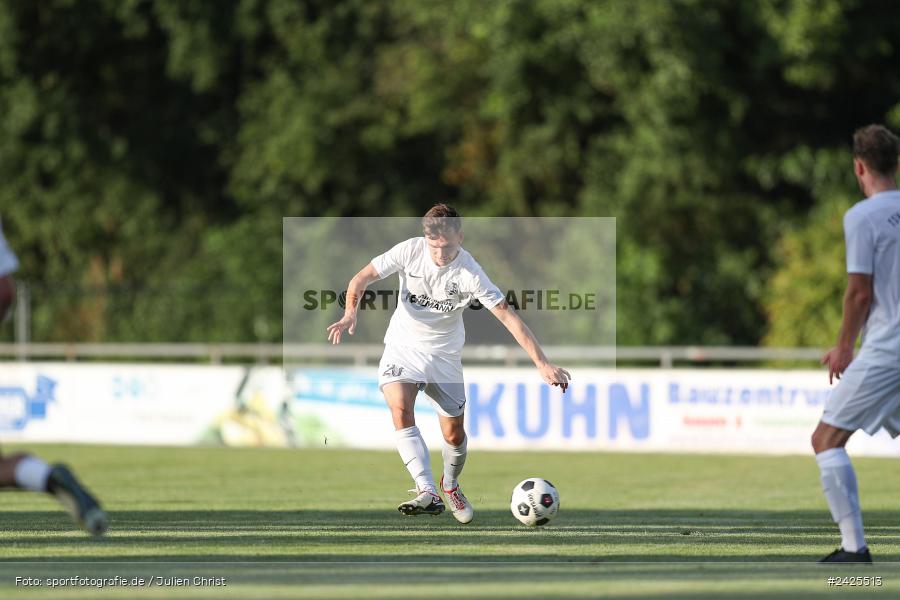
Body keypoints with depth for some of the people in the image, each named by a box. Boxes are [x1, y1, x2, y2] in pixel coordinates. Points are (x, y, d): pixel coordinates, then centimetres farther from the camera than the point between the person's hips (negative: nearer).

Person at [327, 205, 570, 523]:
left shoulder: (470, 273, -21)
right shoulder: (410, 251, -16)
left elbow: (508, 317, -20)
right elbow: (362, 278, -7)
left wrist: (543, 364, -25)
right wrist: (350, 312, -27)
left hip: (444, 354, 0)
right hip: (402, 349, 0)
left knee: (454, 434, 5)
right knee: (400, 408, -27)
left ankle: (450, 486, 39)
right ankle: (428, 493, -35)